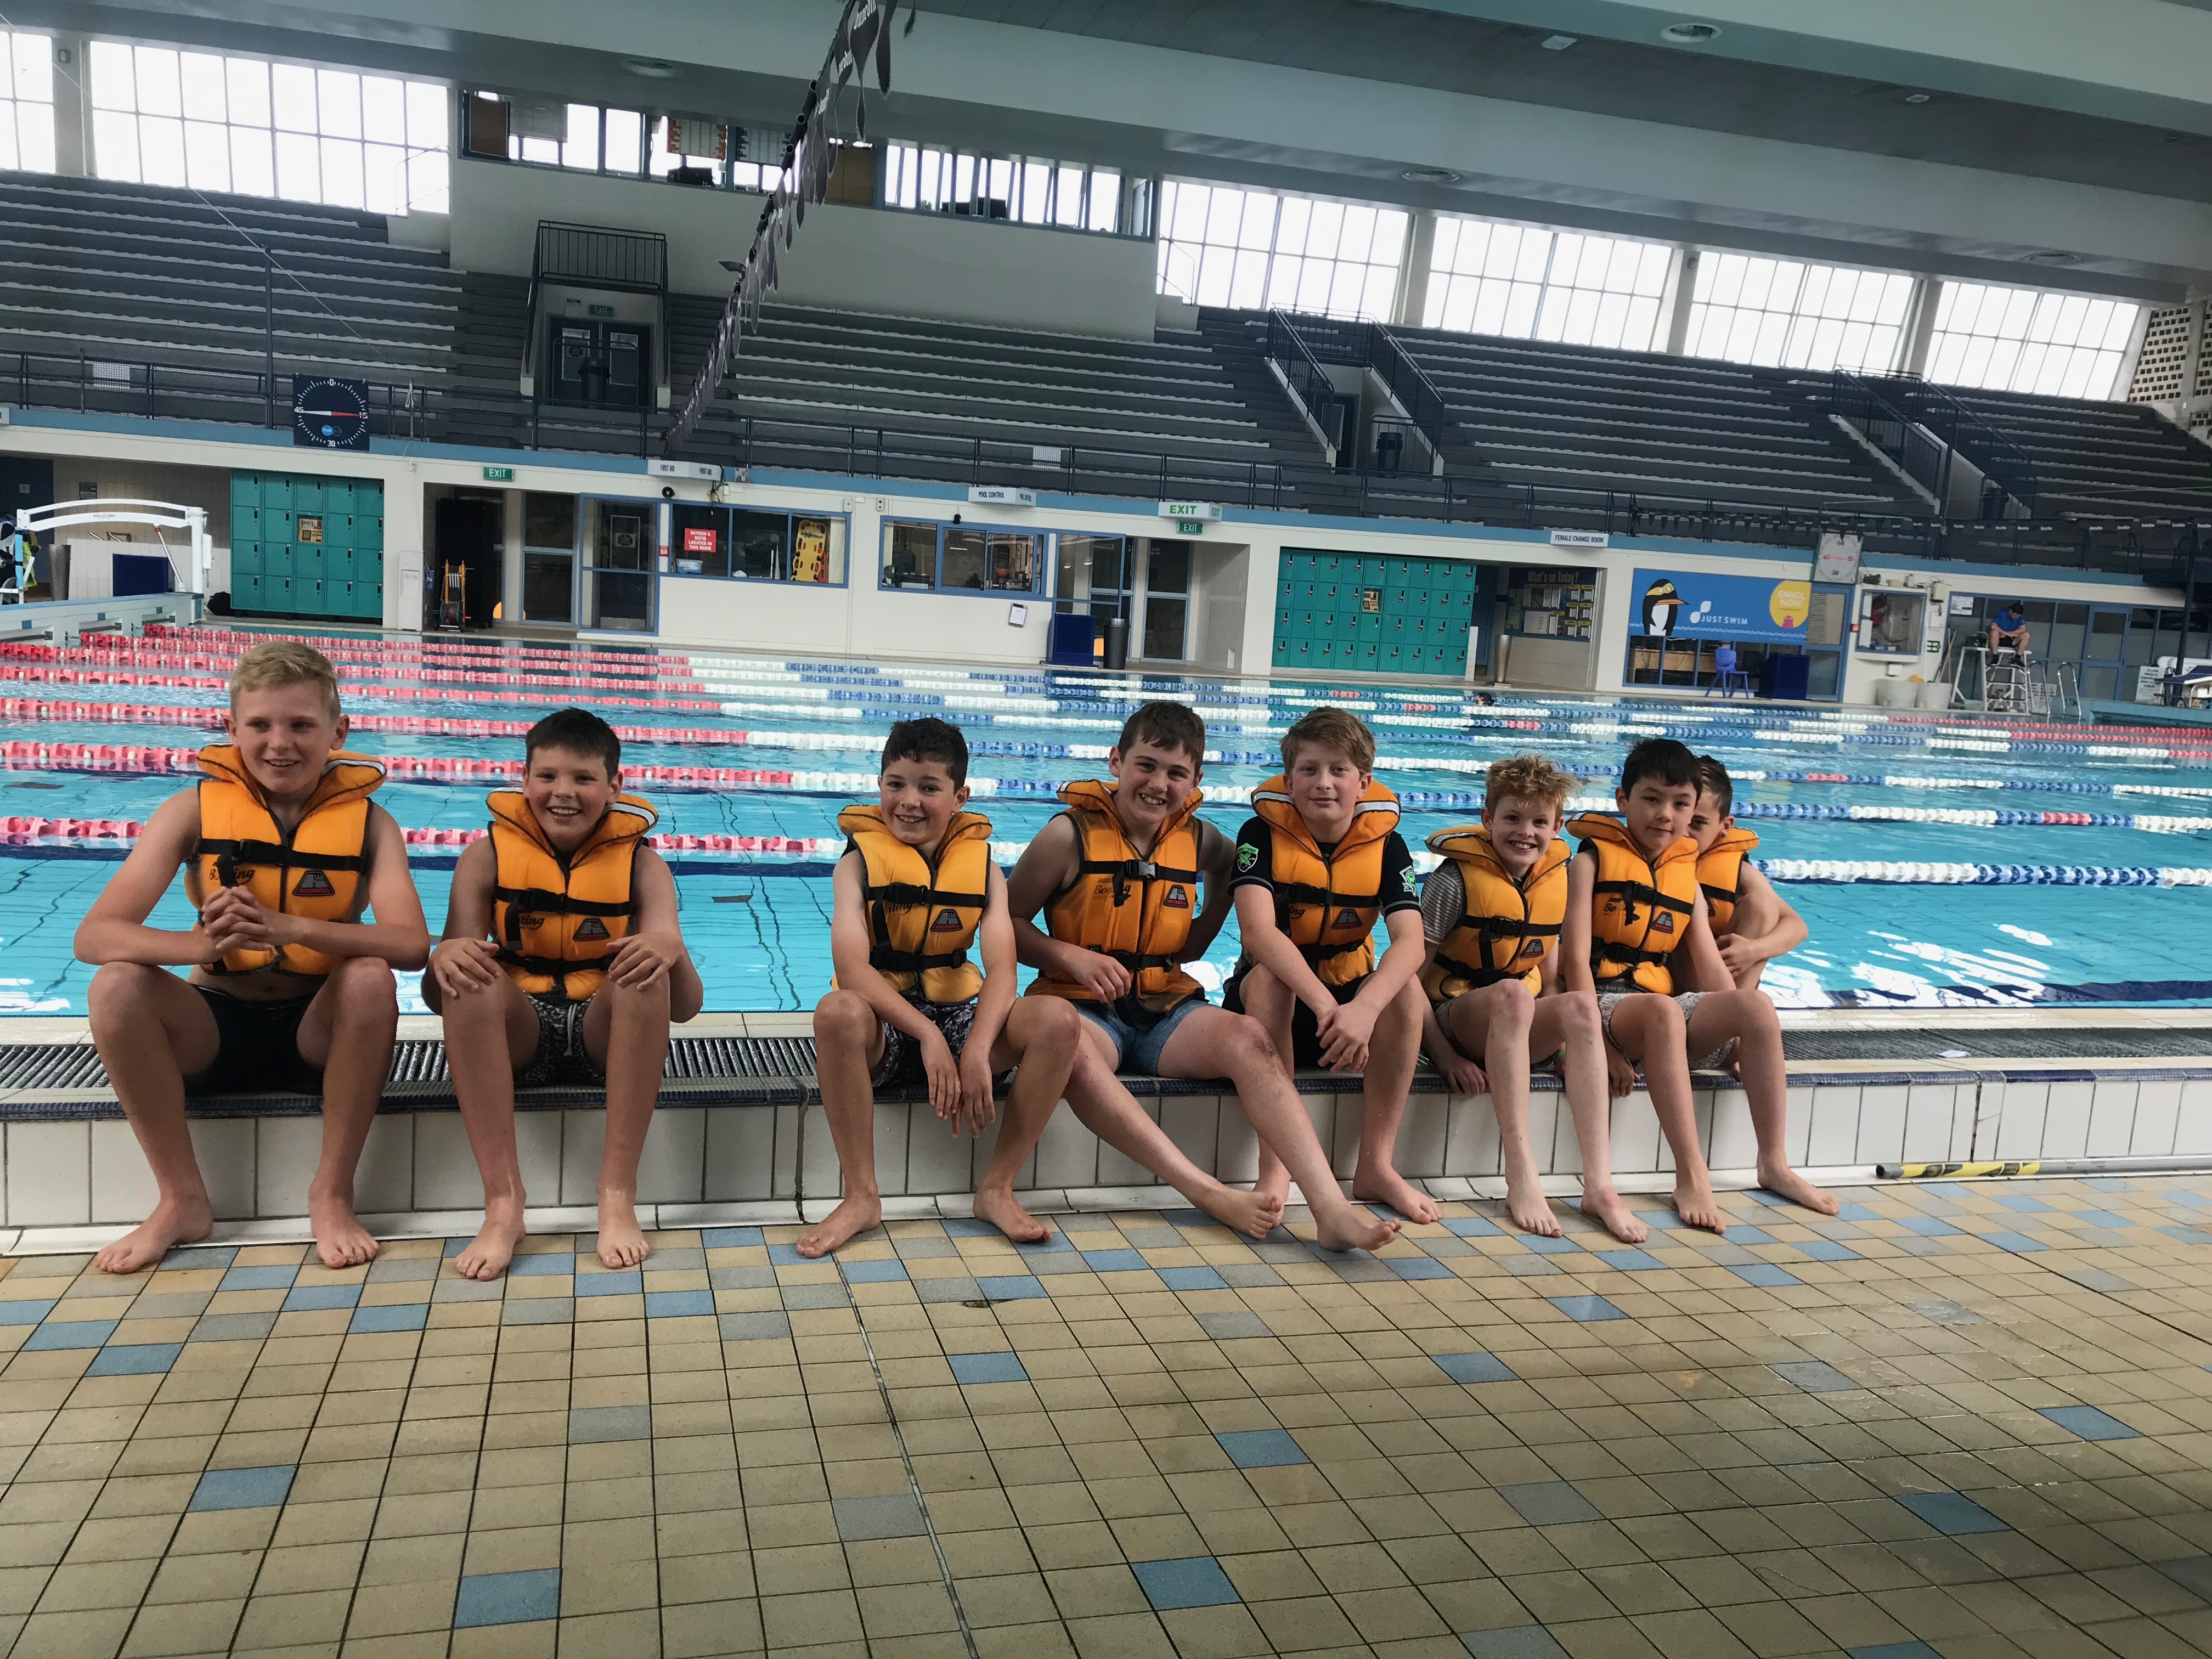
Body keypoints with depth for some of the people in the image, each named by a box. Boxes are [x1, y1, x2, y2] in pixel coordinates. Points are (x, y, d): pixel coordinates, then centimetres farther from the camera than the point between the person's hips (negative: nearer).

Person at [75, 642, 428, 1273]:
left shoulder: (367, 820, -6)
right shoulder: (194, 810, -5)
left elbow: (412, 944, -23)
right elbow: (94, 936, -15)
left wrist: (290, 927, -39)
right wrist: (203, 944, -37)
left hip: (317, 1032, -1)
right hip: (216, 1028, 2)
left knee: (371, 977, -31)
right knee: (116, 986, -25)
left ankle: (332, 1195, -15)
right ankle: (183, 1200, -9)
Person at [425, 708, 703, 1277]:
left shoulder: (640, 863, -1)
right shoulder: (488, 856, 0)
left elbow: (687, 1007, -10)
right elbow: (436, 997, -6)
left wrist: (671, 949, -34)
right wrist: (443, 958, -31)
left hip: (606, 1035, 0)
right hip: (516, 1034, 1)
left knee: (646, 972, -30)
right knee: (468, 978, -29)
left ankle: (618, 1195, -26)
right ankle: (503, 1200, -27)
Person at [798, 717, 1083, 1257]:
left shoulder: (981, 865, 3)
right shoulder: (860, 861, -5)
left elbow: (1001, 968, -11)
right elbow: (852, 968, -20)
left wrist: (977, 1051, -30)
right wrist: (927, 1036, -32)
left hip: (957, 1014, 3)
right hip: (883, 1022, -2)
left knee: (1057, 1020, -23)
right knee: (838, 1012, -38)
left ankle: (998, 1187, -8)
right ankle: (861, 1197, -21)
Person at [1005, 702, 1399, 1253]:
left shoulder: (1200, 841, 9)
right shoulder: (1071, 835, -4)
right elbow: (1007, 923, -1)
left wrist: (1224, 890, 9)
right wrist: (1073, 957, -15)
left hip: (1166, 1007, 4)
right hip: (1084, 1006, -3)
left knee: (1249, 1036, -28)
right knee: (1073, 1052, -40)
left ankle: (1332, 1209, -36)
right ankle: (1212, 1195, -38)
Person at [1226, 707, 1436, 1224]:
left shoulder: (1386, 844, -7)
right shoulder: (1262, 833, -13)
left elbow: (1410, 942, -23)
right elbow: (1258, 931, -29)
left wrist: (1364, 1009, -43)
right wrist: (1325, 1005, -44)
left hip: (1354, 992, 2)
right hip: (1276, 994, -2)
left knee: (1407, 989, -27)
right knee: (1266, 975, -34)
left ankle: (1376, 1166, -17)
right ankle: (1275, 1167, -30)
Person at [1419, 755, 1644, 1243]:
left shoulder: (1556, 879, 6)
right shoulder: (1456, 879, -12)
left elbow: (1549, 975, 13)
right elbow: (1412, 977, -13)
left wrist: (1560, 1042, -1)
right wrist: (1446, 1057, -19)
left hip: (1520, 1027, 5)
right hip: (1455, 1016, -5)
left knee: (1581, 1004, -28)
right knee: (1512, 992, -37)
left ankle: (1599, 1185, -33)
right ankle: (1521, 1179, -40)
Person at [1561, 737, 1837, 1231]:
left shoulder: (1685, 875, 18)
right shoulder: (1594, 859, 1)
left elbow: (1710, 967, 12)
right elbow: (1576, 959, -10)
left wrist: (1742, 1040, 0)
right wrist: (1601, 1046, -19)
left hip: (1665, 1007, 6)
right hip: (1604, 1000, -5)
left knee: (1757, 1005, -20)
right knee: (1663, 1010, -38)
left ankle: (1774, 1164, -12)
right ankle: (1691, 1176, -36)